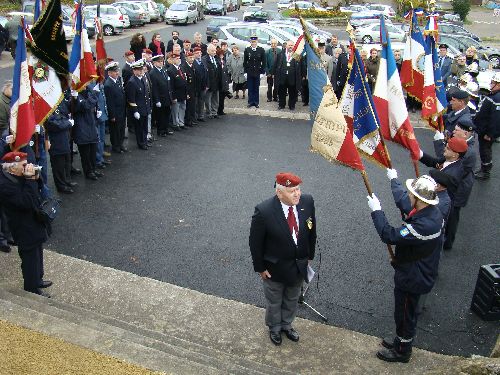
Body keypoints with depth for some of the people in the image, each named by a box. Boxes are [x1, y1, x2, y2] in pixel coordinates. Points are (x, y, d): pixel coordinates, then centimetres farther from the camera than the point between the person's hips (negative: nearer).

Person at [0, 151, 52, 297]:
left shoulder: (18, 176, -2)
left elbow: (37, 192, 10)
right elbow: (27, 202, -34)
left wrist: (35, 177, -9)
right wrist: (30, 179, -33)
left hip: (34, 225, 9)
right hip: (25, 231, -9)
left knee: (37, 254, 25)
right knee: (30, 260, 9)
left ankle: (37, 280, 46)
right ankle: (32, 289, 28)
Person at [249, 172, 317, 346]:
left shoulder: (307, 201, -18)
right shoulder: (263, 211, -31)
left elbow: (311, 231, -1)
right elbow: (255, 243, -18)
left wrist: (309, 255, 7)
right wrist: (260, 268, -11)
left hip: (299, 266, 4)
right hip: (275, 268, -4)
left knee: (292, 300, 28)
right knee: (274, 302, 23)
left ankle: (287, 325, 56)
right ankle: (274, 328, 52)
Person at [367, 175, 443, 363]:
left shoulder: (424, 225, -39)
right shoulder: (432, 212, -9)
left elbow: (389, 236, -35)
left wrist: (376, 210, -27)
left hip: (412, 278, -9)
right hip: (415, 273, 9)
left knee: (405, 314, 14)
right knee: (405, 311, 29)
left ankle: (402, 351, 37)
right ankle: (401, 339, 52)